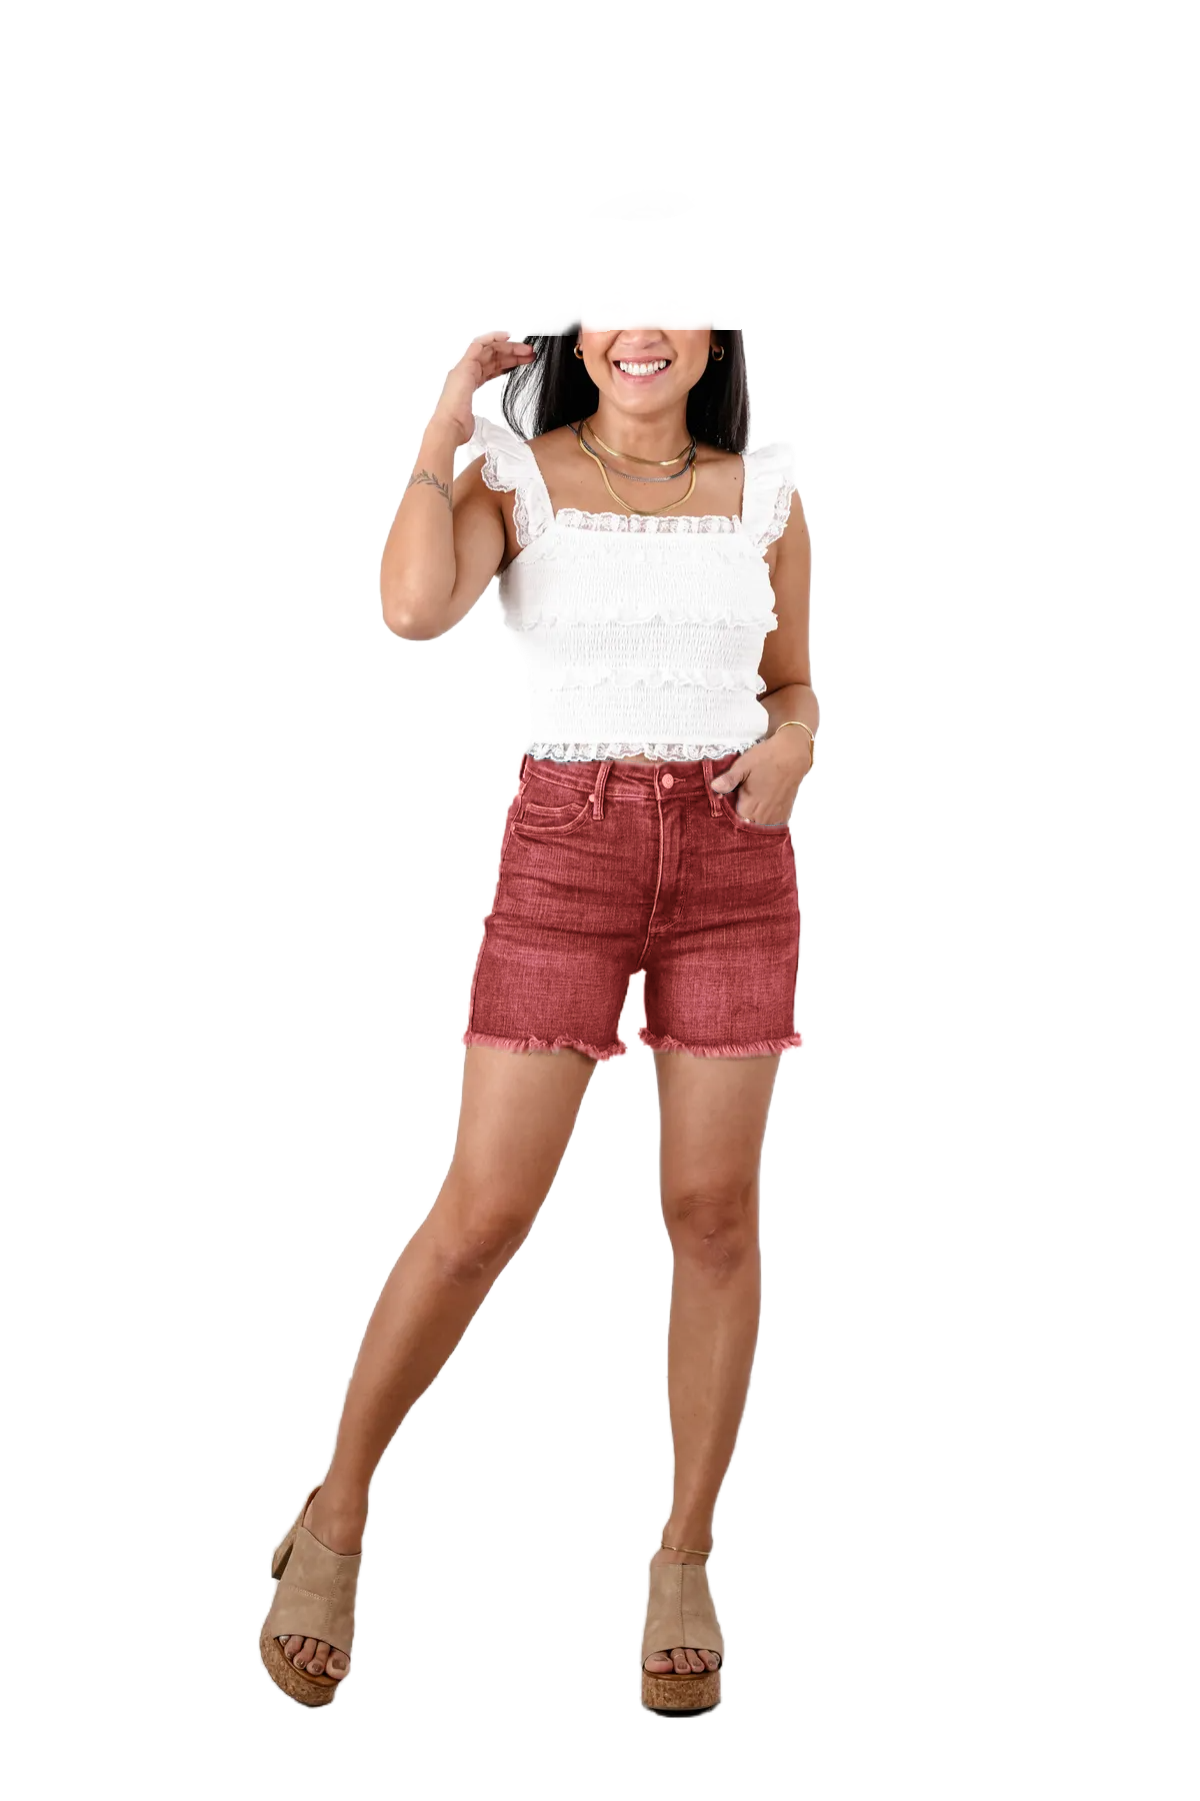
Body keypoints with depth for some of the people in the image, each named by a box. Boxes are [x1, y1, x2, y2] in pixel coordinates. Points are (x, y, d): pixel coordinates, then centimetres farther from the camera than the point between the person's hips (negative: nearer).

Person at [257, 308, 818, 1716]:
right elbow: (413, 607, -20)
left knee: (713, 1213, 0)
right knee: (482, 1215, -6)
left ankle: (683, 1562, 14)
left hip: (731, 864, 2)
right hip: (565, 855, -2)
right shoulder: (514, 477, -1)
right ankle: (336, 1521, 12)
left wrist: (790, 750, -8)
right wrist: (446, 418, -10)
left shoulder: (765, 497, 7)